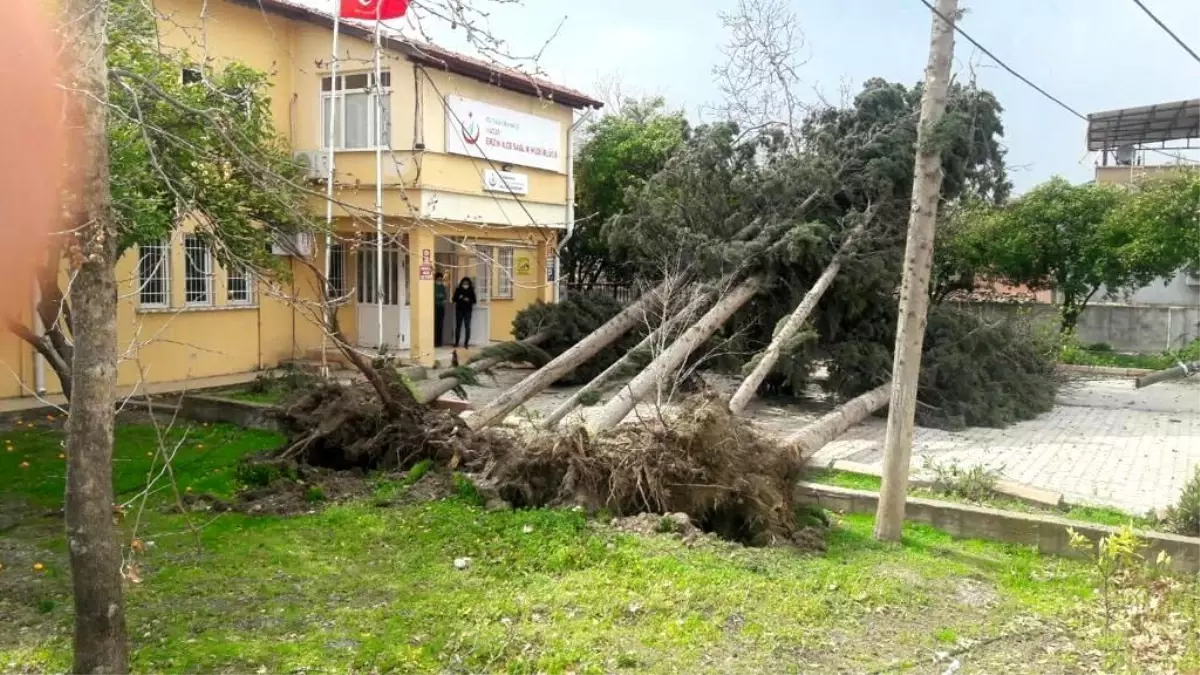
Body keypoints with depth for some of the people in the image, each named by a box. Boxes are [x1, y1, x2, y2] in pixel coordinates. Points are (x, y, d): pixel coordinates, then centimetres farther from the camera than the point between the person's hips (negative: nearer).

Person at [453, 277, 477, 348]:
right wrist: (459, 298, -14)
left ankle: (466, 343, 0)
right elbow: (454, 299, 5)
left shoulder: (471, 291, 0)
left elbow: (474, 301, 0)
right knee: (458, 326, 6)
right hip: (459, 310, 1)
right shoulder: (458, 290, 2)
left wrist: (469, 300, -19)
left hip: (468, 310, -1)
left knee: (467, 326, -5)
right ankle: (456, 342, 13)